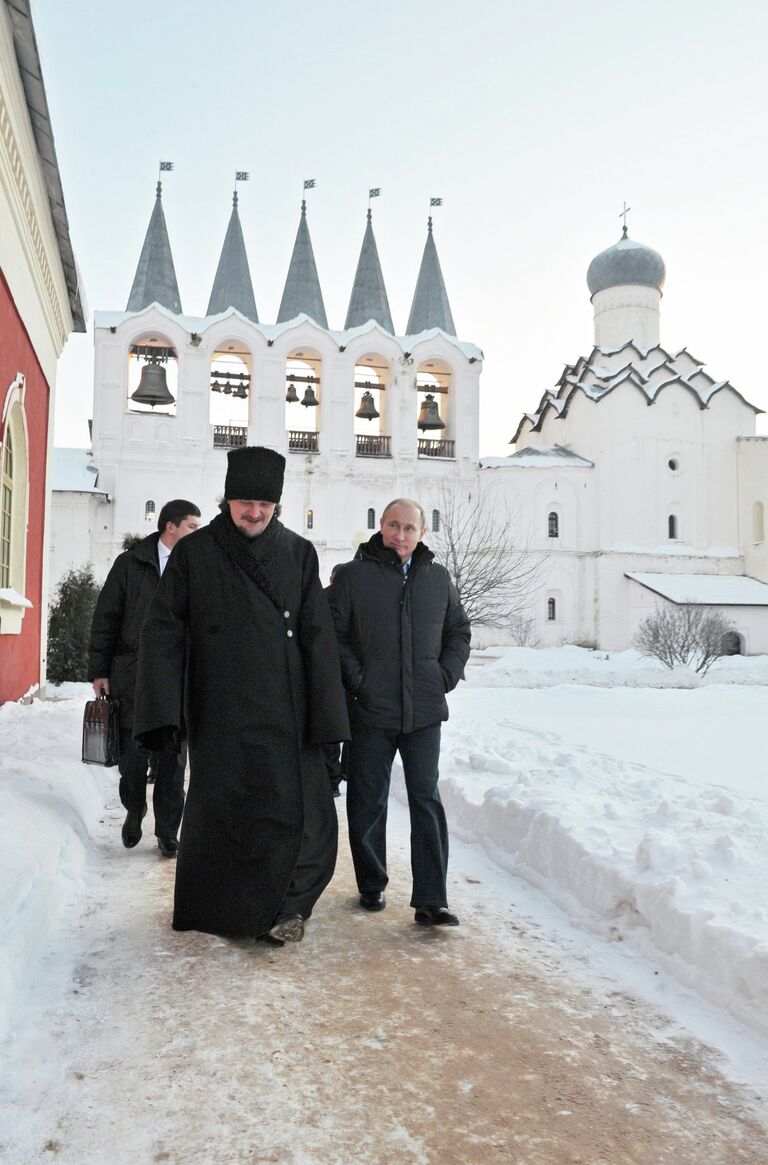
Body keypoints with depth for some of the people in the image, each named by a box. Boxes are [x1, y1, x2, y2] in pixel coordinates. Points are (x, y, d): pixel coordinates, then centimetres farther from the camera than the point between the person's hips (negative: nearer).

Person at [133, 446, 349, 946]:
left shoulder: (299, 554, 6)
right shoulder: (194, 554, 2)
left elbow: (318, 638, 3)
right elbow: (163, 631, 0)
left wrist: (326, 717, -3)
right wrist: (161, 711, -10)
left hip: (286, 713, 1)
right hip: (219, 713, -1)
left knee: (304, 811, -5)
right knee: (221, 811, 6)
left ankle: (285, 904, 15)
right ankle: (209, 910, 27)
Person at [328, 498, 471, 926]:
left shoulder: (438, 578, 9)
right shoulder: (353, 576, 0)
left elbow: (459, 629, 18)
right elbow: (333, 633, 1)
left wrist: (448, 674, 5)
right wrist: (355, 679, -8)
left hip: (424, 712, 2)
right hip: (370, 711, -2)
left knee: (427, 801, 1)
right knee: (368, 802, 9)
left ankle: (431, 900, 6)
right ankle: (372, 886, 27)